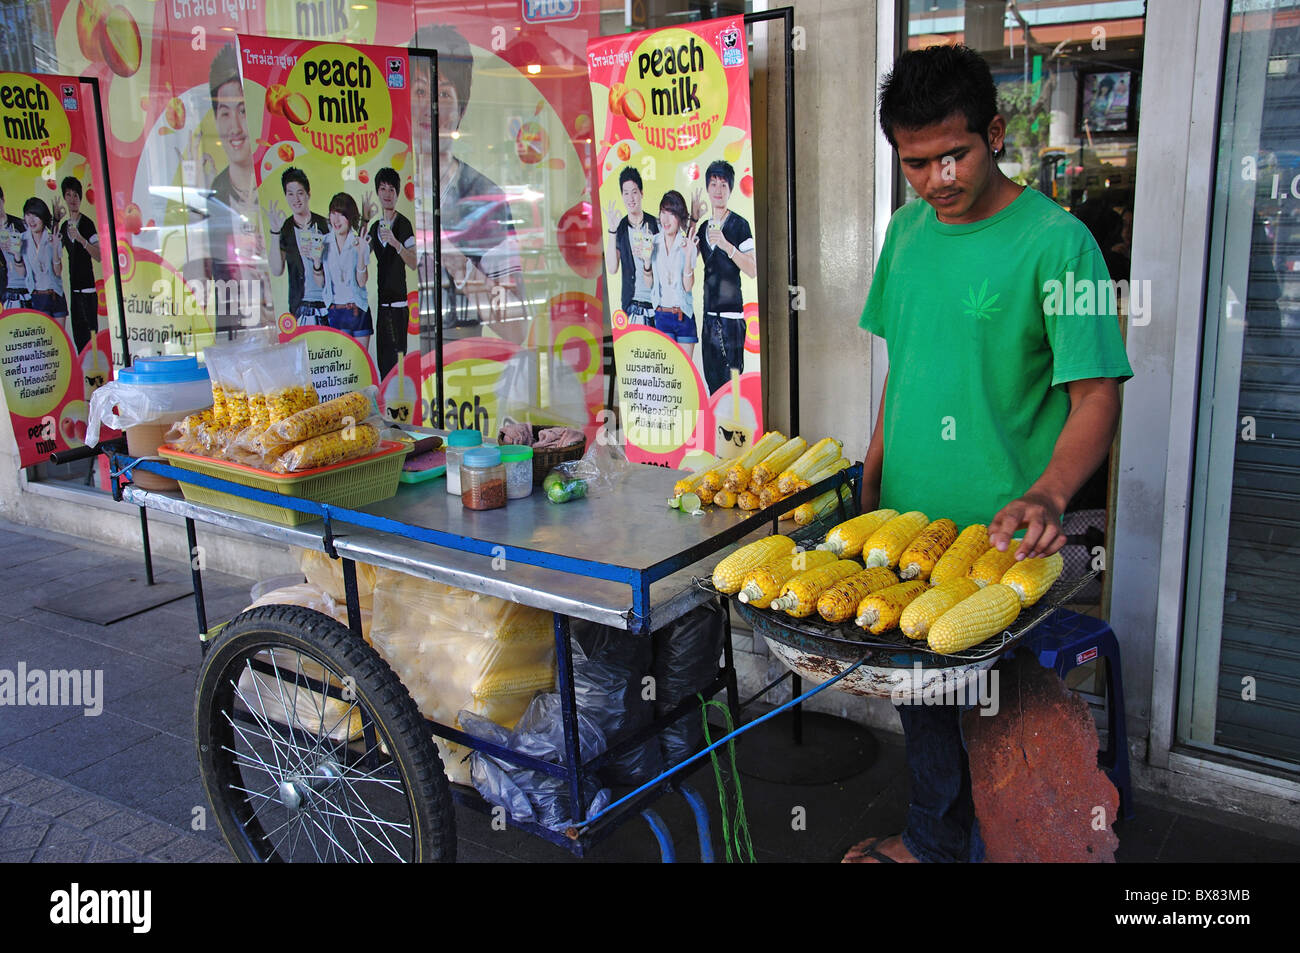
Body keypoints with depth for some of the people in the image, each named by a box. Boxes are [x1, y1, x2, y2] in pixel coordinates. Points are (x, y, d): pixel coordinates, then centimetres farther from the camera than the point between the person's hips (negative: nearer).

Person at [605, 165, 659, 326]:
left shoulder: (656, 225, 2)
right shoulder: (620, 228, 4)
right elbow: (612, 269, -5)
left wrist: (648, 256, -14)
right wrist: (611, 231, -11)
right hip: (631, 305, 0)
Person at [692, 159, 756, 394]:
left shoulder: (740, 225, -4)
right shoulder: (704, 227, 16)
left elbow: (753, 270, -9)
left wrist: (727, 246, -20)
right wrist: (692, 219, 3)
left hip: (731, 313, -6)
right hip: (709, 312, 7)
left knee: (732, 377, -8)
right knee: (712, 378, 9)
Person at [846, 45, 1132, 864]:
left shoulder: (1056, 240, -14)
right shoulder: (909, 230, 6)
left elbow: (1097, 395, -17)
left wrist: (1049, 494, -33)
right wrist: (872, 479, 13)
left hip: (1000, 529, -6)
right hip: (908, 516, 6)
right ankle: (934, 840, 41)